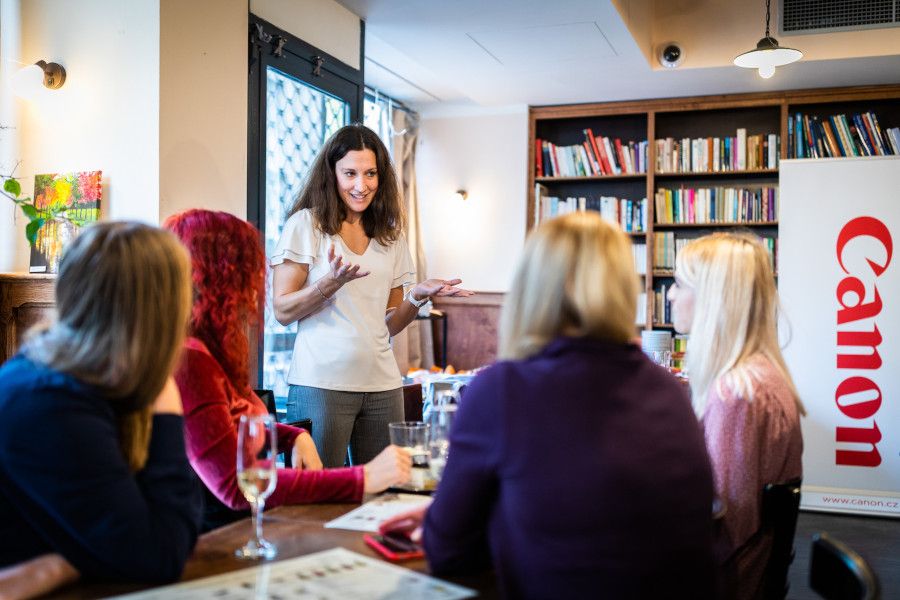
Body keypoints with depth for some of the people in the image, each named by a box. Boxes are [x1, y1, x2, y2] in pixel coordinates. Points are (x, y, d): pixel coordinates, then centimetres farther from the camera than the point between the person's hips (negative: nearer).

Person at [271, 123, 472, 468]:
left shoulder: (391, 236, 13)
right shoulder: (306, 224, 0)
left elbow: (389, 326, 14)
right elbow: (282, 312, -5)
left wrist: (418, 296, -4)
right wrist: (332, 282, -20)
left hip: (382, 386, 4)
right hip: (321, 384, -4)